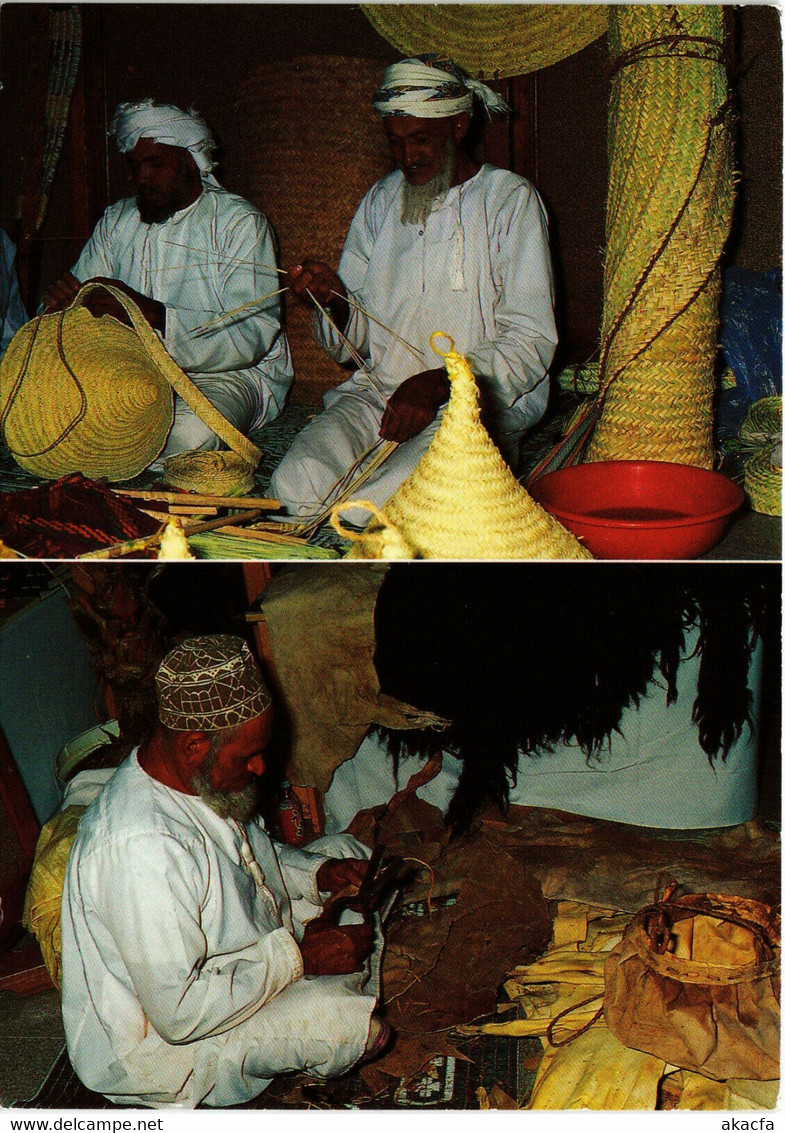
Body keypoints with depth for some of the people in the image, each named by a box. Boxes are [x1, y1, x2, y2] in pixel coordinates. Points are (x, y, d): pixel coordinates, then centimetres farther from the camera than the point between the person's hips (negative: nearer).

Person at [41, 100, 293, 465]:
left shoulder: (240, 223, -5)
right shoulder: (115, 221, 14)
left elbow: (253, 333, -20)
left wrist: (152, 314, -31)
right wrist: (64, 302, -16)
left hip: (227, 375, -4)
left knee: (190, 431, -37)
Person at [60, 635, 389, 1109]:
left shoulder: (198, 775, -9)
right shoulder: (140, 847, -37)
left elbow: (250, 853, 12)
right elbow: (180, 1012, -33)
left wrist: (317, 873, -7)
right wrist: (298, 955, -26)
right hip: (167, 1041, -9)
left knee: (350, 851, 11)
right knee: (368, 1025, -24)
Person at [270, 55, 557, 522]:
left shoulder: (511, 200, 1)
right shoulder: (381, 200, 17)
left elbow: (531, 342, -7)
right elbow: (353, 342, 16)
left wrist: (437, 383, -21)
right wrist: (335, 303, -8)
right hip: (378, 391, 4)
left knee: (379, 502, -34)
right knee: (298, 483, -26)